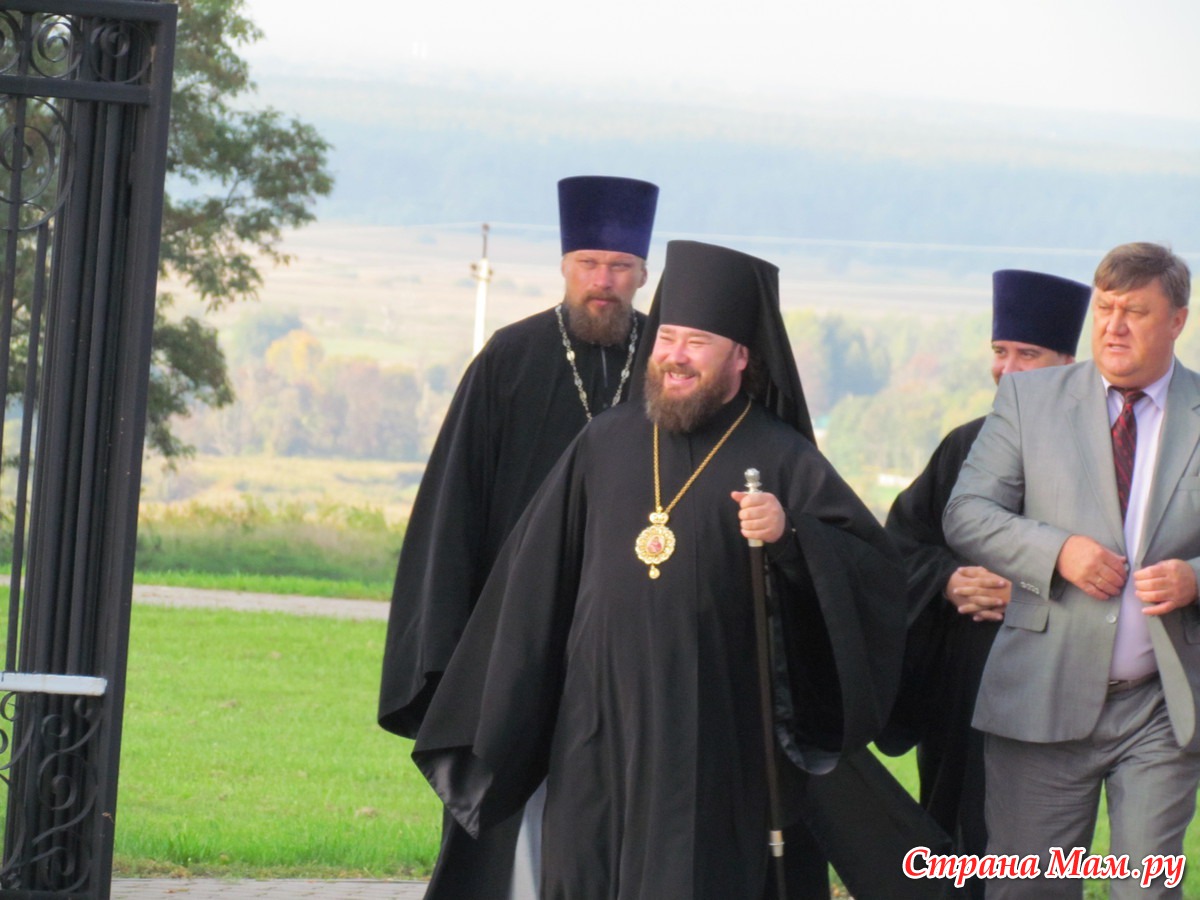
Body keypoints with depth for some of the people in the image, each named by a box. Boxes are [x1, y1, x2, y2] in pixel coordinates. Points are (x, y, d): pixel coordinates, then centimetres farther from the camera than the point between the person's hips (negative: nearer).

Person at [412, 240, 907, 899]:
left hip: (711, 740, -4)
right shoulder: (607, 442, 10)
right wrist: (496, 723, 16)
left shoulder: (781, 460, 0)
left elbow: (876, 569, -9)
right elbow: (540, 573, 16)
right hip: (597, 735, 4)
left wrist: (790, 537, -27)